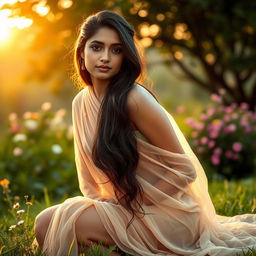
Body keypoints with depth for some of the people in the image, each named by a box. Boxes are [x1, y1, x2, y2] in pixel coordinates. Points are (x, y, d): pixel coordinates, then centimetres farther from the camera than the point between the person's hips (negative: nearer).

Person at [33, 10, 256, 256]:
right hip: (122, 205, 8)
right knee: (44, 222, -7)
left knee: (71, 224, -24)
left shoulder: (134, 99, -19)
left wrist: (131, 204, -17)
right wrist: (96, 200, -7)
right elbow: (88, 173, 13)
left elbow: (184, 169, -16)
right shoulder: (80, 102, 4)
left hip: (166, 212, -8)